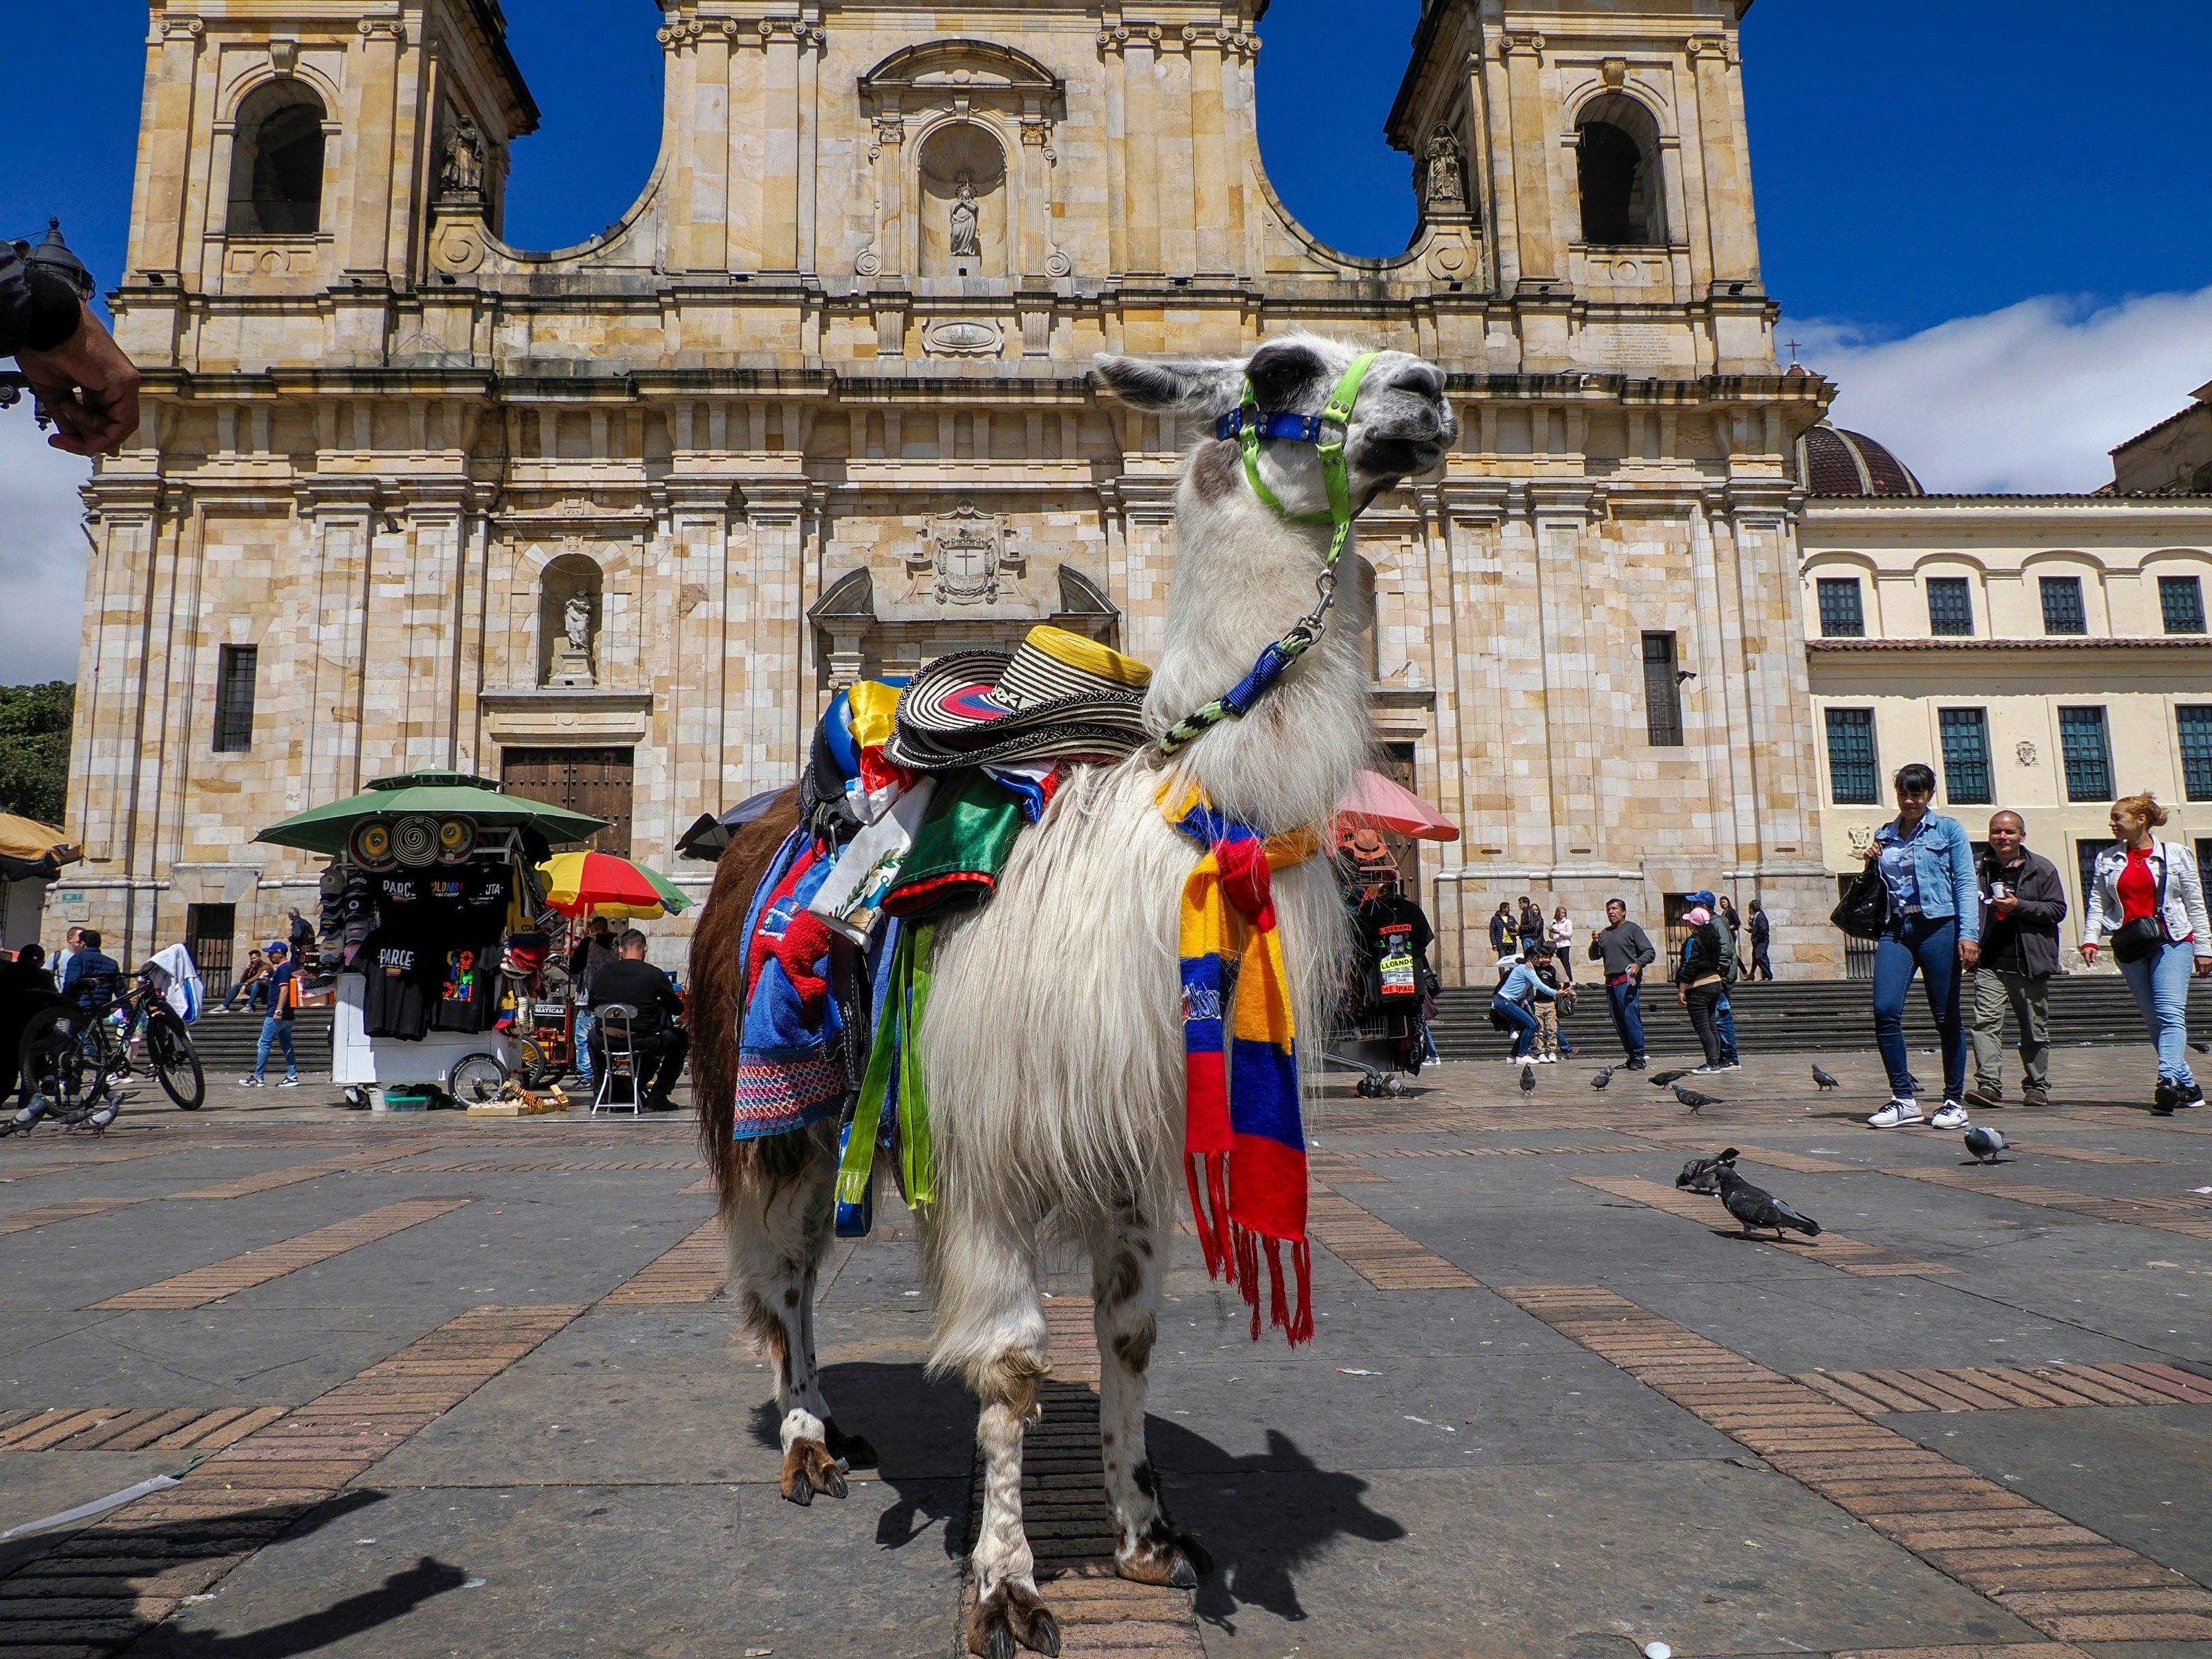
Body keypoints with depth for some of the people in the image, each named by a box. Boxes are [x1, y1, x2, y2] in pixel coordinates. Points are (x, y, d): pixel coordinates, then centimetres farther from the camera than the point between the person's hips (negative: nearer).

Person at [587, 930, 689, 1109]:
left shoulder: (604, 971, 4)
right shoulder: (654, 974, -5)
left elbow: (591, 1005, 17)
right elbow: (678, 1008, 4)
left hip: (607, 1040, 4)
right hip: (642, 1041, -4)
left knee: (594, 1033, 39)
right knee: (681, 1040, 21)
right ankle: (656, 1097, 15)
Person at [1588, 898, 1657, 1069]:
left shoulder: (1632, 929, 3)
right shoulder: (1604, 933, 21)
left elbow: (1650, 952, -2)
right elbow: (1594, 957, 18)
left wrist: (1638, 964, -20)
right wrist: (1595, 942, 0)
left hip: (1628, 980, -7)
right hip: (1610, 982, 7)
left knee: (1630, 1016, -16)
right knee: (1618, 1022, 6)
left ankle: (1639, 1056, -13)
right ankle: (1632, 1056, 13)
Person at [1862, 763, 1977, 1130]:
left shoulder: (1948, 830, 4)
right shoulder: (1884, 836, 16)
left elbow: (1965, 884, -3)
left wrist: (1969, 934, -14)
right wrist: (1870, 865, 2)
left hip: (1938, 927, -3)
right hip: (1897, 930, 3)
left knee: (1946, 1017, 2)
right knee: (1886, 1010, -11)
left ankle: (1954, 1102, 13)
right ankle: (1905, 1100, -3)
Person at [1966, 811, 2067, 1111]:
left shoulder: (2042, 869, 4)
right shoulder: (1977, 870, 9)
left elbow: (2057, 909, -1)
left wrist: (2019, 906, -13)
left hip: (2029, 963, -1)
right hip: (1989, 963, 1)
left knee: (2035, 1028, 9)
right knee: (1986, 1021, -13)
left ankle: (2037, 1086, 21)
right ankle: (1988, 1084, -17)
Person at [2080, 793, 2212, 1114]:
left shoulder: (2176, 854, 6)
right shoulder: (2107, 861, 12)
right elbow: (2097, 902, 7)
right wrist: (2090, 939, -6)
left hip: (2171, 941, -3)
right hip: (2130, 947, 3)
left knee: (2171, 1012, -18)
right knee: (2154, 1020, 5)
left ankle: (2169, 1080, -30)